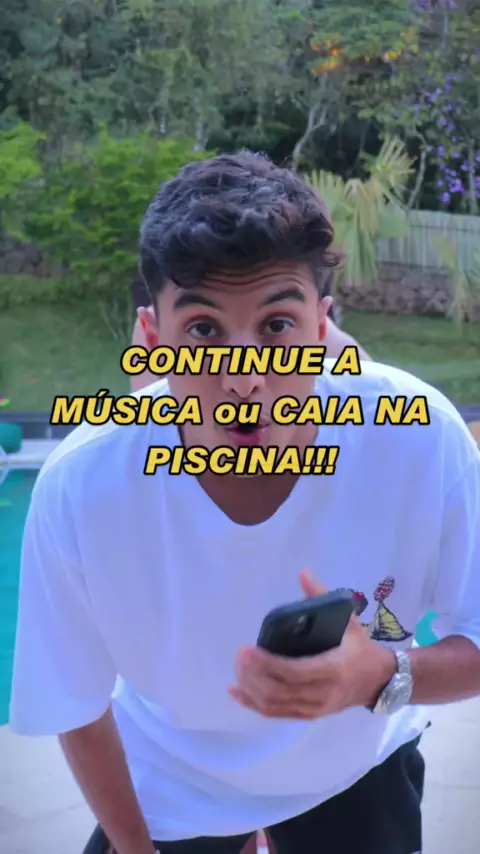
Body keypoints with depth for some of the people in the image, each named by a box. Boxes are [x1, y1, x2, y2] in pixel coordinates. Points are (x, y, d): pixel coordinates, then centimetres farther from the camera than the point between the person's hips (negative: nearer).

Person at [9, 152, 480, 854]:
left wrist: (380, 677, -39)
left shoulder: (419, 435, -32)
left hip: (357, 766, 1)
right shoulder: (81, 488, -31)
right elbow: (77, 708, -14)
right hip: (169, 785, 0)